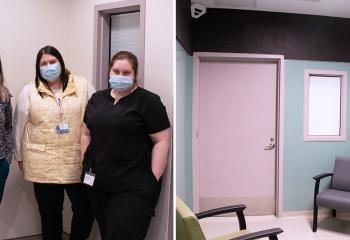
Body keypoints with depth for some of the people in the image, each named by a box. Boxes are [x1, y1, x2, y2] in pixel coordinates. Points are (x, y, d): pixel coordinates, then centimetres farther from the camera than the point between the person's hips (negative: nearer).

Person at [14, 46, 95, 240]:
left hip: (77, 161, 0)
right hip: (44, 164, 0)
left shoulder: (82, 85, 1)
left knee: (85, 209, 5)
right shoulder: (29, 91, 2)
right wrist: (20, 156, 11)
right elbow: (20, 125, 7)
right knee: (50, 213, 12)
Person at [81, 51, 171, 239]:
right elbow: (86, 133, 18)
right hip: (97, 183, 6)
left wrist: (153, 179, -15)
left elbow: (162, 140, -11)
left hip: (133, 188, -5)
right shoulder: (97, 99, 11)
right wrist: (86, 164, 10)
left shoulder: (148, 101, -7)